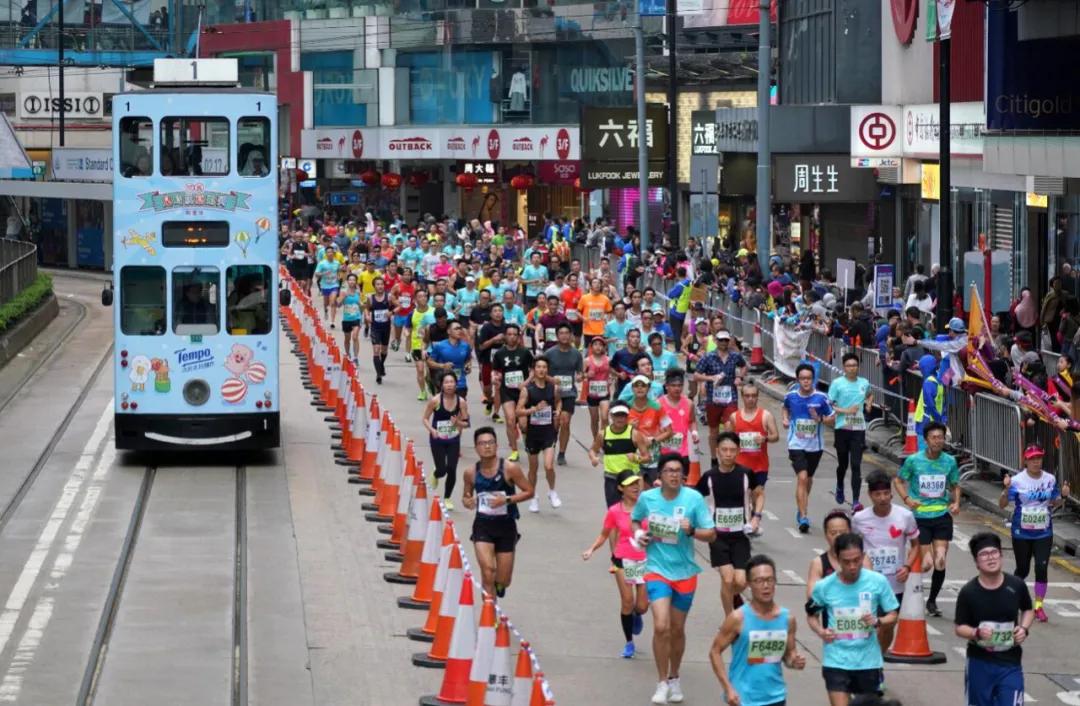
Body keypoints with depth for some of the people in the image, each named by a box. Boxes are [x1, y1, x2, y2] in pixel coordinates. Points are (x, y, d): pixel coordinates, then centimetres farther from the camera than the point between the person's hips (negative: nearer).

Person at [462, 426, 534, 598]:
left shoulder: (510, 469, -11)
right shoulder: (471, 473, -3)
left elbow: (529, 491, -6)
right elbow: (465, 496, 13)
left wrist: (507, 499, -20)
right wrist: (467, 501, -11)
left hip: (506, 526, 0)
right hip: (482, 525, 0)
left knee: (503, 581, 5)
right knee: (487, 570, -20)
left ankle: (497, 587, 43)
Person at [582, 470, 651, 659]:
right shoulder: (615, 511, -5)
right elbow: (605, 535, 5)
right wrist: (592, 549, -9)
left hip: (644, 560, 1)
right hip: (623, 560, -1)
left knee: (642, 606, 0)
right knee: (627, 602, -2)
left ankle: (636, 615, 40)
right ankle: (629, 643, 14)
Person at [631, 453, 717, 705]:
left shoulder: (694, 498, -10)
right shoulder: (647, 498, -6)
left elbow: (711, 534, -6)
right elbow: (635, 520, 15)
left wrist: (691, 531, -25)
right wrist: (638, 533, -6)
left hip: (684, 573, 1)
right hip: (657, 570, -1)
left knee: (677, 630, 13)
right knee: (661, 627, -16)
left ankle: (674, 679, 35)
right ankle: (662, 683, -4)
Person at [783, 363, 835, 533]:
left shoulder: (821, 398, -8)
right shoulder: (791, 396, -4)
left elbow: (831, 417, 1)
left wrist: (820, 419, -19)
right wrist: (785, 419, -1)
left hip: (815, 445, 2)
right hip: (797, 444, -2)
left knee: (809, 479, 18)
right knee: (802, 478, -16)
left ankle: (802, 510, 41)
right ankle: (803, 517, -17)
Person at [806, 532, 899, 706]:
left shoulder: (878, 581, -9)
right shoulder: (823, 587, -8)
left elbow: (892, 615, 1)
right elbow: (812, 615, 9)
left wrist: (877, 621, -20)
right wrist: (820, 631, -12)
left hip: (868, 660, 2)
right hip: (836, 661, -1)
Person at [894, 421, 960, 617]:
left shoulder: (950, 461, 1)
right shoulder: (913, 460, -6)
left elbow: (955, 485, 16)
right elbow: (898, 480, 6)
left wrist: (956, 502, -3)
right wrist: (907, 499, -9)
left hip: (942, 515, 2)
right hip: (920, 517, -2)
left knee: (940, 562, -3)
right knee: (926, 562, -5)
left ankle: (932, 601, 15)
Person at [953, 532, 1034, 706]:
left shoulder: (1016, 585, -5)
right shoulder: (968, 592, -11)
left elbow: (1028, 610, 15)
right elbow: (959, 628, -4)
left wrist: (1024, 628, -4)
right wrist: (977, 633, -24)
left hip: (1010, 663, 0)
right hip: (979, 663, 0)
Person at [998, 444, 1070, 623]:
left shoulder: (1050, 480, 0)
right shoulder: (1017, 481, -10)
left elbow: (1055, 503, 12)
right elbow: (1002, 504, -9)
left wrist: (1063, 496, -9)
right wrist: (1006, 489, -27)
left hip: (1043, 533, 2)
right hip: (1022, 533, -2)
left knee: (1042, 568, -8)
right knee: (1022, 569, 9)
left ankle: (1039, 606, 1)